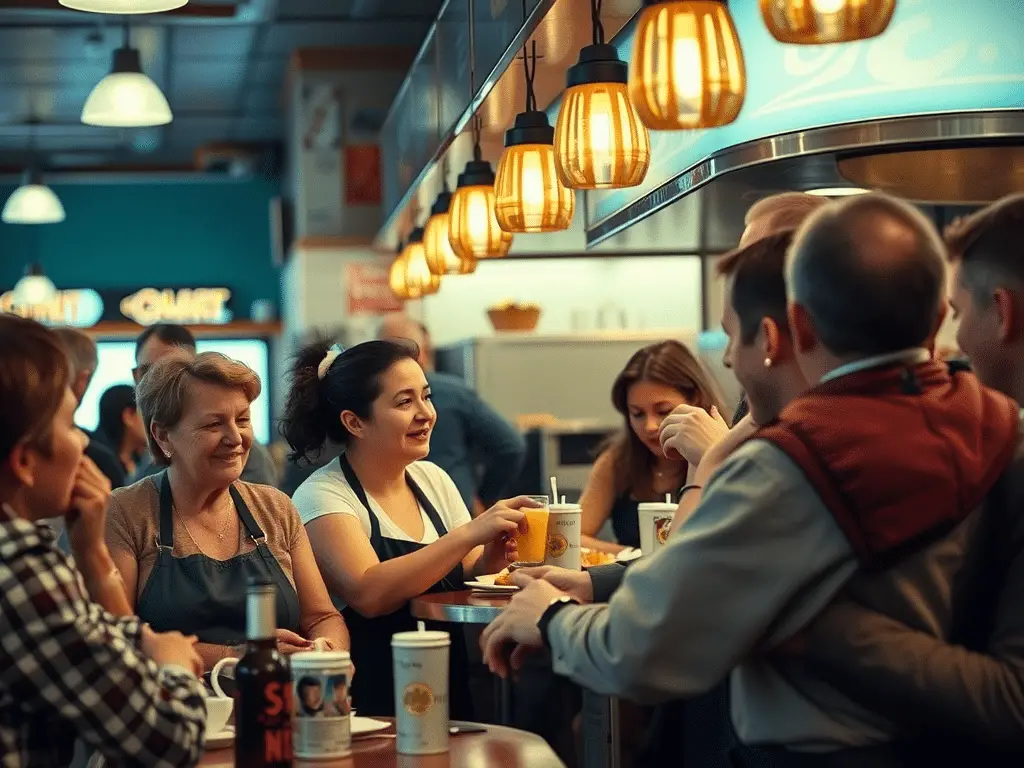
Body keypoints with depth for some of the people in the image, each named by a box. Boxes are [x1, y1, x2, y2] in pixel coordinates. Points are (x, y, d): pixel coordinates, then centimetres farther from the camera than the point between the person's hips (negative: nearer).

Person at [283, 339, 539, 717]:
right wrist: (470, 534, -25)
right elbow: (368, 594, -22)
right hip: (373, 706, -6)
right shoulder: (321, 496, -7)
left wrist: (487, 564, -10)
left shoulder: (433, 479, 13)